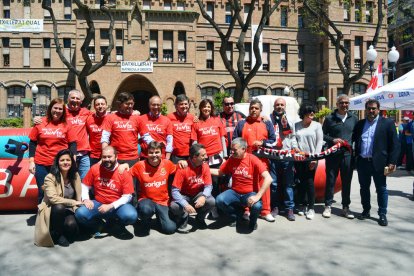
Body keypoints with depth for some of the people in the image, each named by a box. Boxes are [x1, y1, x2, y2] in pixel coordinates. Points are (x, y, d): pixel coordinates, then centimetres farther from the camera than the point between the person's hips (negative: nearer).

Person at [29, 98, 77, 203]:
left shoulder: (67, 125, 2)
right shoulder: (40, 123, 3)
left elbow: (72, 144, 2)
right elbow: (32, 143, 7)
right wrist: (31, 161, 1)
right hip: (41, 164, 1)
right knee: (42, 192, 10)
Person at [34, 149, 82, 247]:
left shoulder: (75, 175, 0)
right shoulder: (50, 177, -15)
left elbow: (79, 196, 0)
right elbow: (53, 198, -24)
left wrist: (76, 207, -17)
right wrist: (73, 202, -21)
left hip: (68, 211, 2)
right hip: (53, 210, -2)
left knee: (70, 224, -30)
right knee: (59, 207, -36)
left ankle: (65, 234, 9)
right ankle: (56, 234, -9)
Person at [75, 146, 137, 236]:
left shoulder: (124, 172, -11)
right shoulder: (95, 168, -4)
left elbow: (127, 196, -11)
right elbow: (84, 185, 7)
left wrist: (110, 206, -21)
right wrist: (85, 199, -12)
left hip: (117, 205, -1)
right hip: (98, 203, 2)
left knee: (131, 216, -30)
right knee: (80, 214, -26)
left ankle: (112, 222, 6)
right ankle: (99, 225, 7)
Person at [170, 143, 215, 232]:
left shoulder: (205, 166, -11)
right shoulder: (183, 168, -22)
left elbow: (208, 186, -11)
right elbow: (175, 191, -23)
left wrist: (203, 196, -35)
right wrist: (185, 205, -38)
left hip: (198, 195, 3)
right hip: (184, 196, -2)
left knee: (211, 201, -28)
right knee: (174, 206, -33)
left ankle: (200, 218, 5)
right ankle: (183, 217, 4)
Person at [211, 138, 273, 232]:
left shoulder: (253, 160, -15)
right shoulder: (231, 159, 0)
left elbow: (268, 178, -22)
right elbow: (219, 172, 13)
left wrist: (258, 196, -30)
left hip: (250, 193, -4)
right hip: (234, 192, 4)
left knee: (257, 206, -35)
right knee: (219, 200, -24)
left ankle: (252, 221, 5)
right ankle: (238, 214, 9)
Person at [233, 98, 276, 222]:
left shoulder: (267, 123, 14)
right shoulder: (241, 124, 12)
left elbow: (273, 140, 10)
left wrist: (262, 142, -8)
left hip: (262, 159, 1)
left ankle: (265, 211, 7)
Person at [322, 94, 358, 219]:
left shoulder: (354, 118, 8)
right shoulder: (329, 118, 1)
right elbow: (323, 134, 2)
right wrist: (332, 140, -14)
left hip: (348, 154, 2)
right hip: (332, 154, -2)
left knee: (347, 182, 9)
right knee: (330, 180, 5)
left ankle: (345, 207, 21)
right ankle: (328, 206, 16)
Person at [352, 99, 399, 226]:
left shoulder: (387, 123, -2)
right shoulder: (360, 124, 10)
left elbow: (395, 144, -4)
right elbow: (353, 139, 13)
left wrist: (392, 162, -10)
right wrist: (355, 156, 0)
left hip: (378, 162, -4)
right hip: (362, 162, 4)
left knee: (381, 189, 5)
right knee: (364, 188, 13)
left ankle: (382, 215, 16)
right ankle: (366, 211, 27)